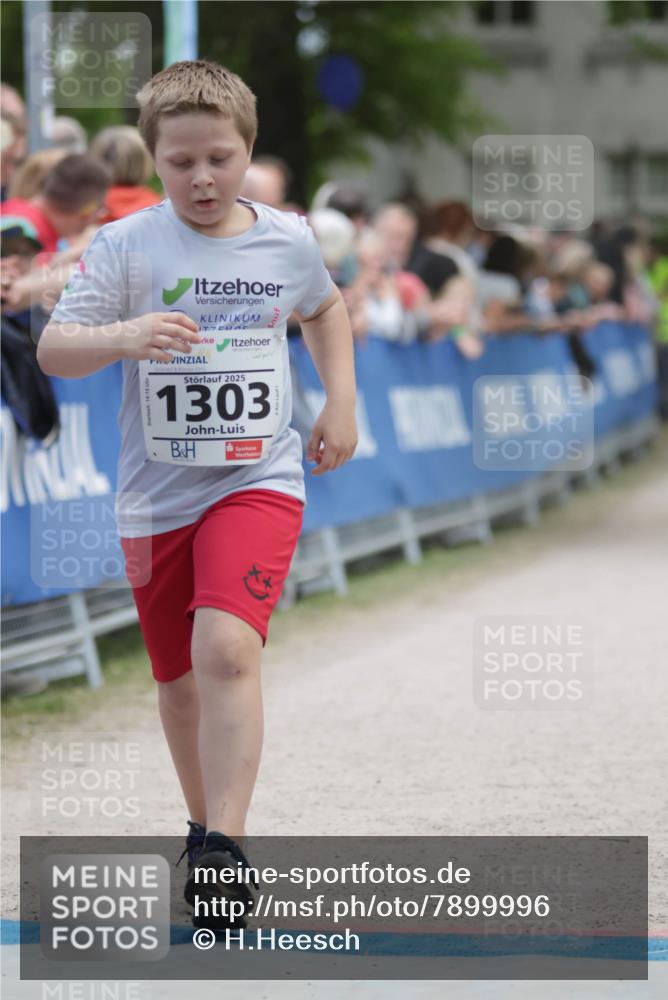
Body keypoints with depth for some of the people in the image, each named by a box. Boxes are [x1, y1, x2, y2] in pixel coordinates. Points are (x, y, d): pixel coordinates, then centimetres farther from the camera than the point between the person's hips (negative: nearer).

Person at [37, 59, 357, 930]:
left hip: (259, 479, -1)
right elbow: (53, 350, -14)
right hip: (156, 493, 1)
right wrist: (122, 337, -33)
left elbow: (325, 308, 25)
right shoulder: (126, 246, -7)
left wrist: (341, 401, 16)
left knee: (226, 647, -23)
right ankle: (205, 831, 34)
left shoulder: (289, 241, 1)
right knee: (180, 680, 11)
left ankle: (225, 848, -24)